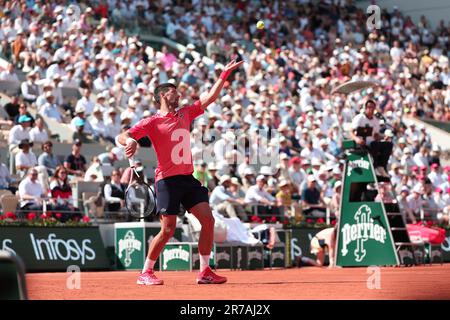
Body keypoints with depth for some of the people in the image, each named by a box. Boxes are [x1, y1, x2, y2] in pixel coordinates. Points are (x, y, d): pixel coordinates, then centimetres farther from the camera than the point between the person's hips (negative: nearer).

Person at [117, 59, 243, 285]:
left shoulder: (185, 114, 16)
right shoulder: (152, 122, -2)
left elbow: (210, 97, 18)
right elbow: (122, 136, -9)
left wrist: (225, 74, 12)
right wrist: (130, 141, -32)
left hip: (188, 178, 6)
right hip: (167, 180, -6)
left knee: (208, 220, -4)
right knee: (168, 230, -9)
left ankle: (204, 272, 3)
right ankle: (145, 273, 5)